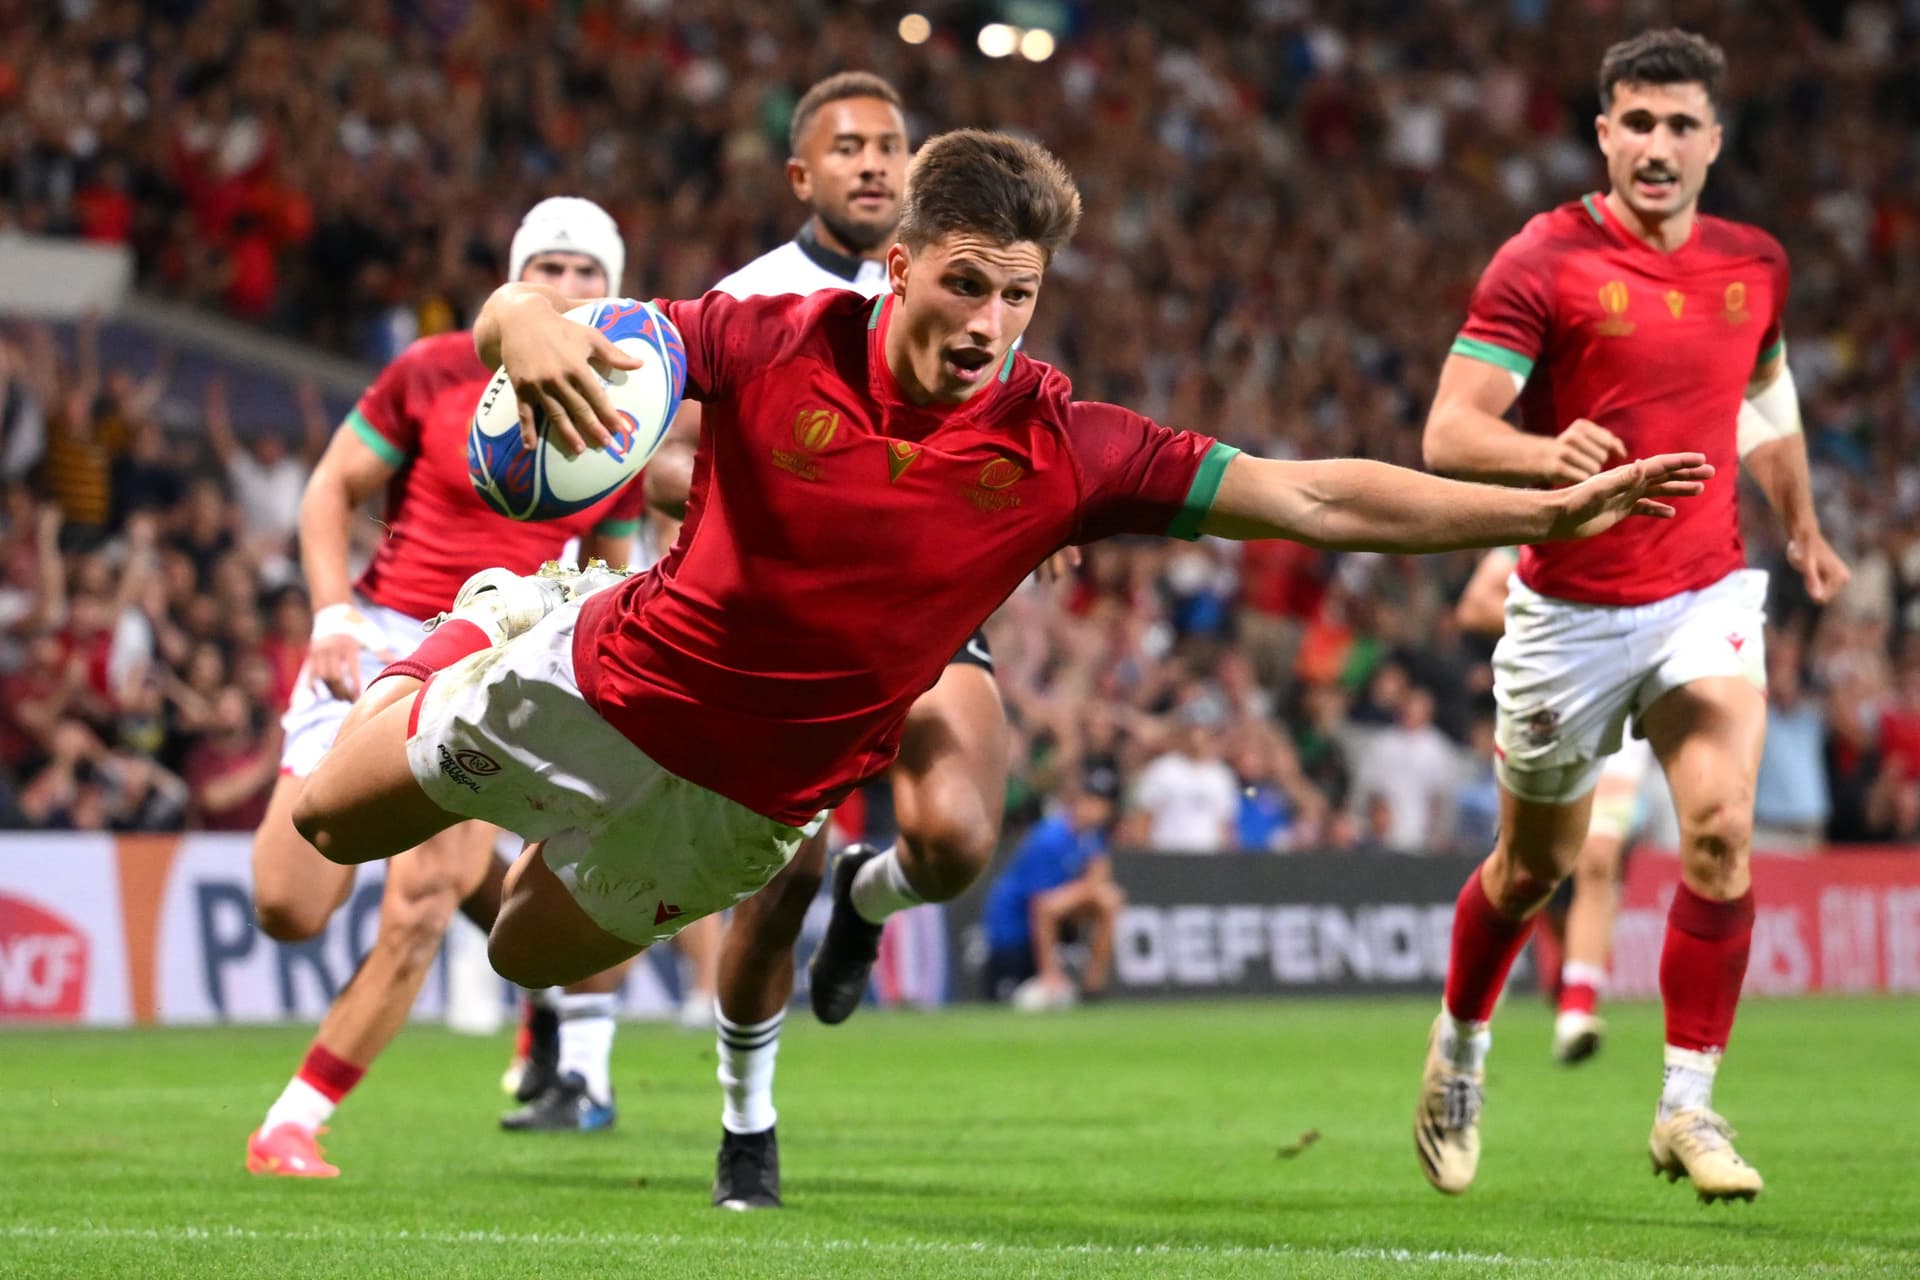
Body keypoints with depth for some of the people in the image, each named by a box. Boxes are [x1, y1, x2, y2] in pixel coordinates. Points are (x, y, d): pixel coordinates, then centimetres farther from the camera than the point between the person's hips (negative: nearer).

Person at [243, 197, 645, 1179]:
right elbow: (332, 489, 4)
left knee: (417, 915, -14)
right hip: (381, 645, -1)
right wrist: (333, 611, -9)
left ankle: (294, 1121, 0)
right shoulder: (435, 374, -2)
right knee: (289, 911, -7)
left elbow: (608, 576, 17)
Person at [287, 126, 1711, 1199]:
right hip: (599, 678, -1)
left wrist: (1552, 509, -25)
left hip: (738, 800, 1)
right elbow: (522, 315, -19)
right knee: (336, 818, 15)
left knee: (528, 952, 14)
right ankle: (509, 615, 41)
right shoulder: (780, 345, -22)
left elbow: (1313, 499, -18)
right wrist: (531, 328, -46)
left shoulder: (1058, 448, -19)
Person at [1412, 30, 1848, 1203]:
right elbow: (1449, 431, -18)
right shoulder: (1543, 262, -11)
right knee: (1536, 867, 11)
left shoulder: (1754, 265, 4)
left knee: (1722, 828, -18)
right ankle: (1461, 1047, 40)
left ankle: (1689, 1107, -9)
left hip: (1708, 595, 3)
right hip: (1574, 609, -3)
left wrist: (1802, 525, 27)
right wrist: (1547, 455, -37)